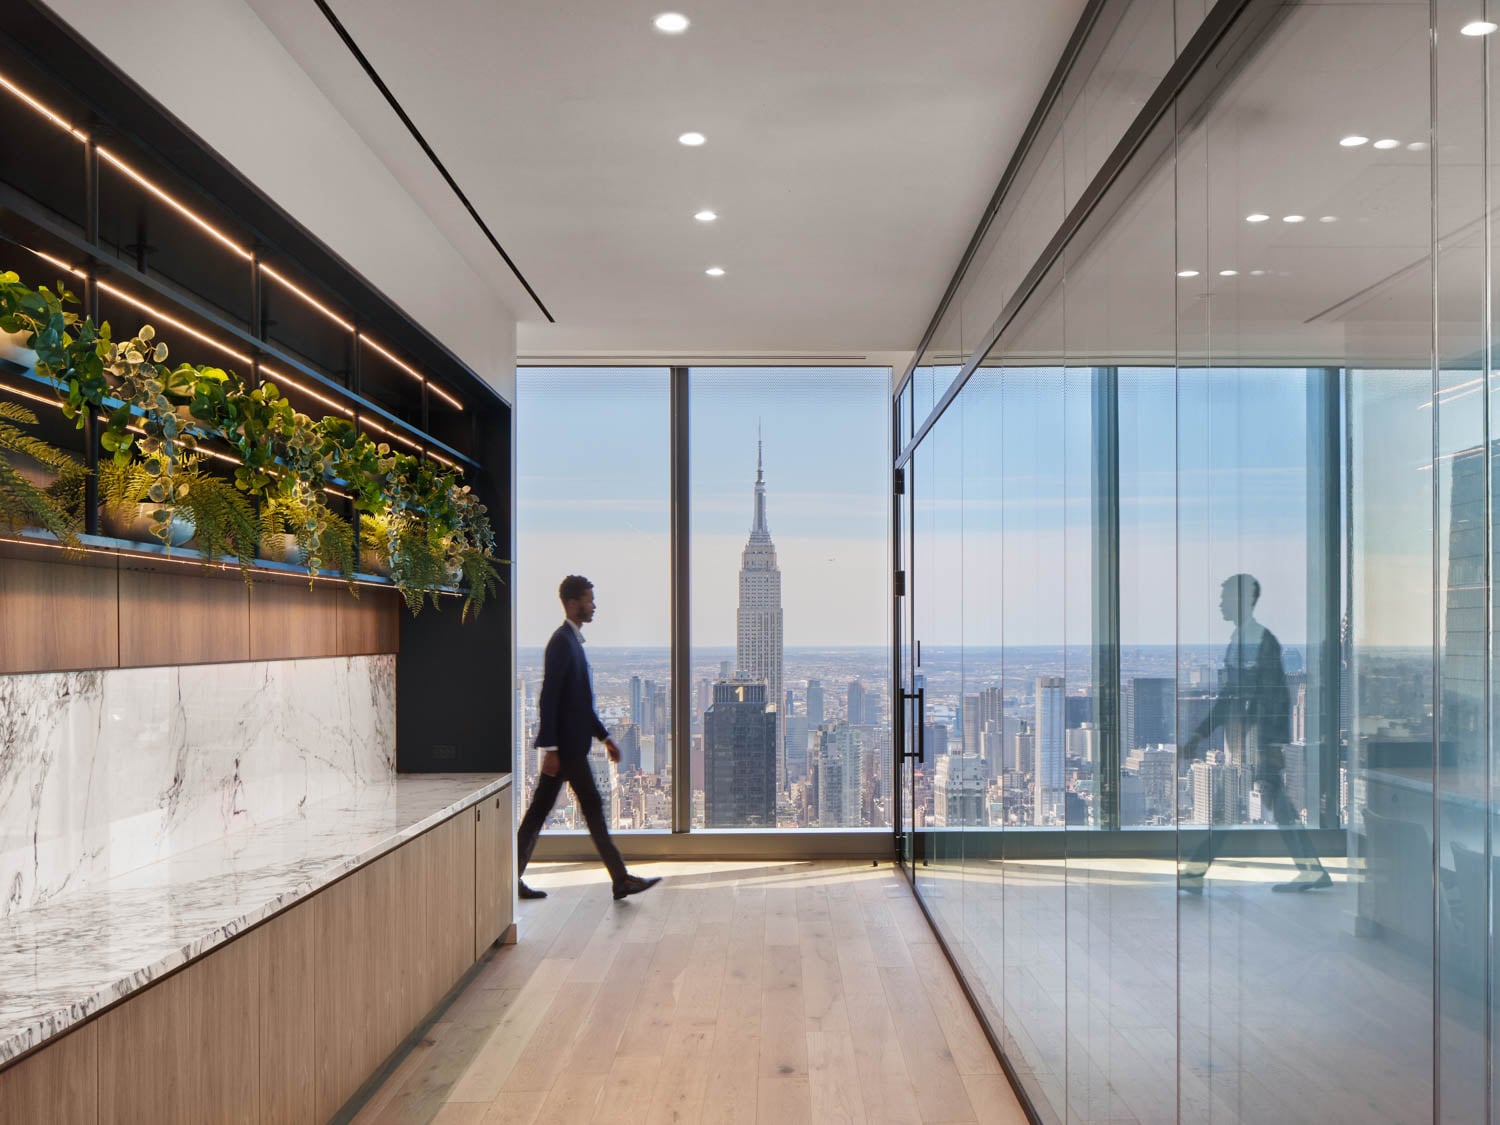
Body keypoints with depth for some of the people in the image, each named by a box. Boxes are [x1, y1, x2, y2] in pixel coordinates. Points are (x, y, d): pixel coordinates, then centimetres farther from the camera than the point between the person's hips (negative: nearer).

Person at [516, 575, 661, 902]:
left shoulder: (571, 641, 17)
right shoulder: (562, 642, -14)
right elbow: (548, 699, -19)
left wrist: (604, 736, 21)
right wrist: (550, 748, -22)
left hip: (567, 744, 10)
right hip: (566, 745, -10)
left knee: (538, 810, 10)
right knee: (592, 807, -3)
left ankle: (513, 878, 14)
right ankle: (621, 880, 4)